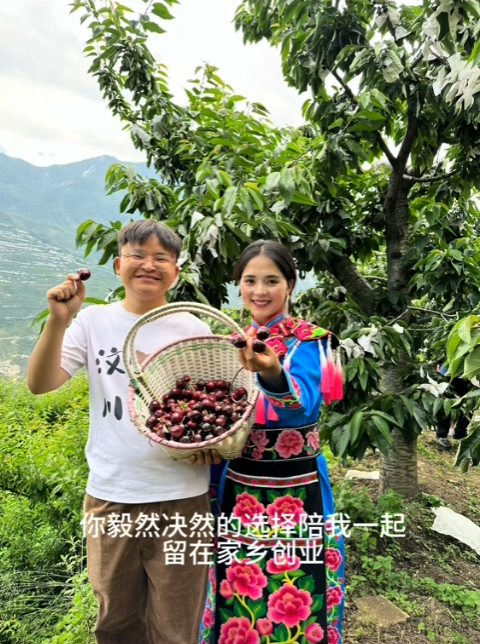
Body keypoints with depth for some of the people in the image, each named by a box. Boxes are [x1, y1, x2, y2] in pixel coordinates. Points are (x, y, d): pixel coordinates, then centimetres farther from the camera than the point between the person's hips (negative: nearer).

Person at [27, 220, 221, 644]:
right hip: (109, 495, 1)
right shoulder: (94, 321, -1)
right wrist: (58, 322, -23)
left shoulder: (193, 329, -3)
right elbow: (40, 384, -9)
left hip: (180, 497, -1)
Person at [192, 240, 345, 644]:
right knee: (238, 605, 18)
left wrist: (273, 374, -50)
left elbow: (301, 408, -31)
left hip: (294, 494, -4)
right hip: (237, 493, 4)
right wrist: (205, 442, -6)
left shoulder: (310, 342, -11)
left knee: (295, 604, 11)